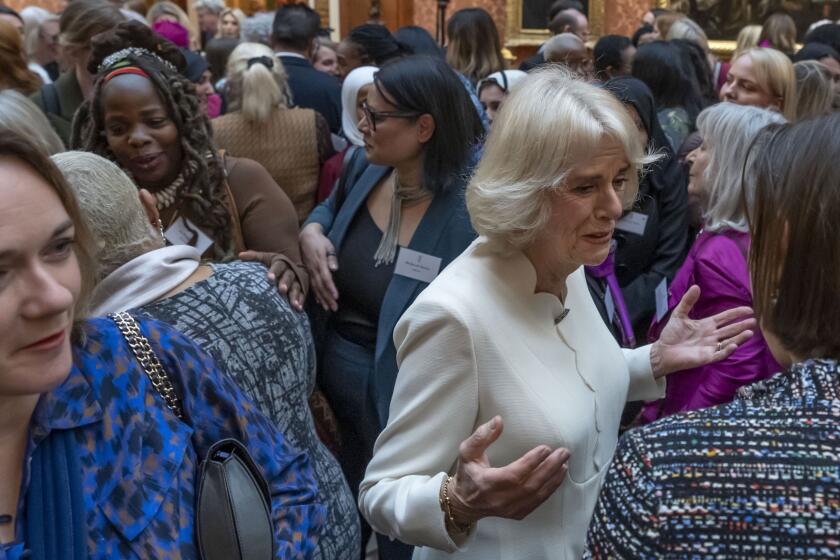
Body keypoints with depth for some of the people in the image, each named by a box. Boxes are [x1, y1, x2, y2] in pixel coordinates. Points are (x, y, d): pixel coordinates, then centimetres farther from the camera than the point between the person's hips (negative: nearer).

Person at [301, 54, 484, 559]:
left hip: (399, 401, -7)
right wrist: (311, 233, -3)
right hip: (330, 375, 7)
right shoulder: (366, 171, -2)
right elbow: (329, 210, 20)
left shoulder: (468, 216, -25)